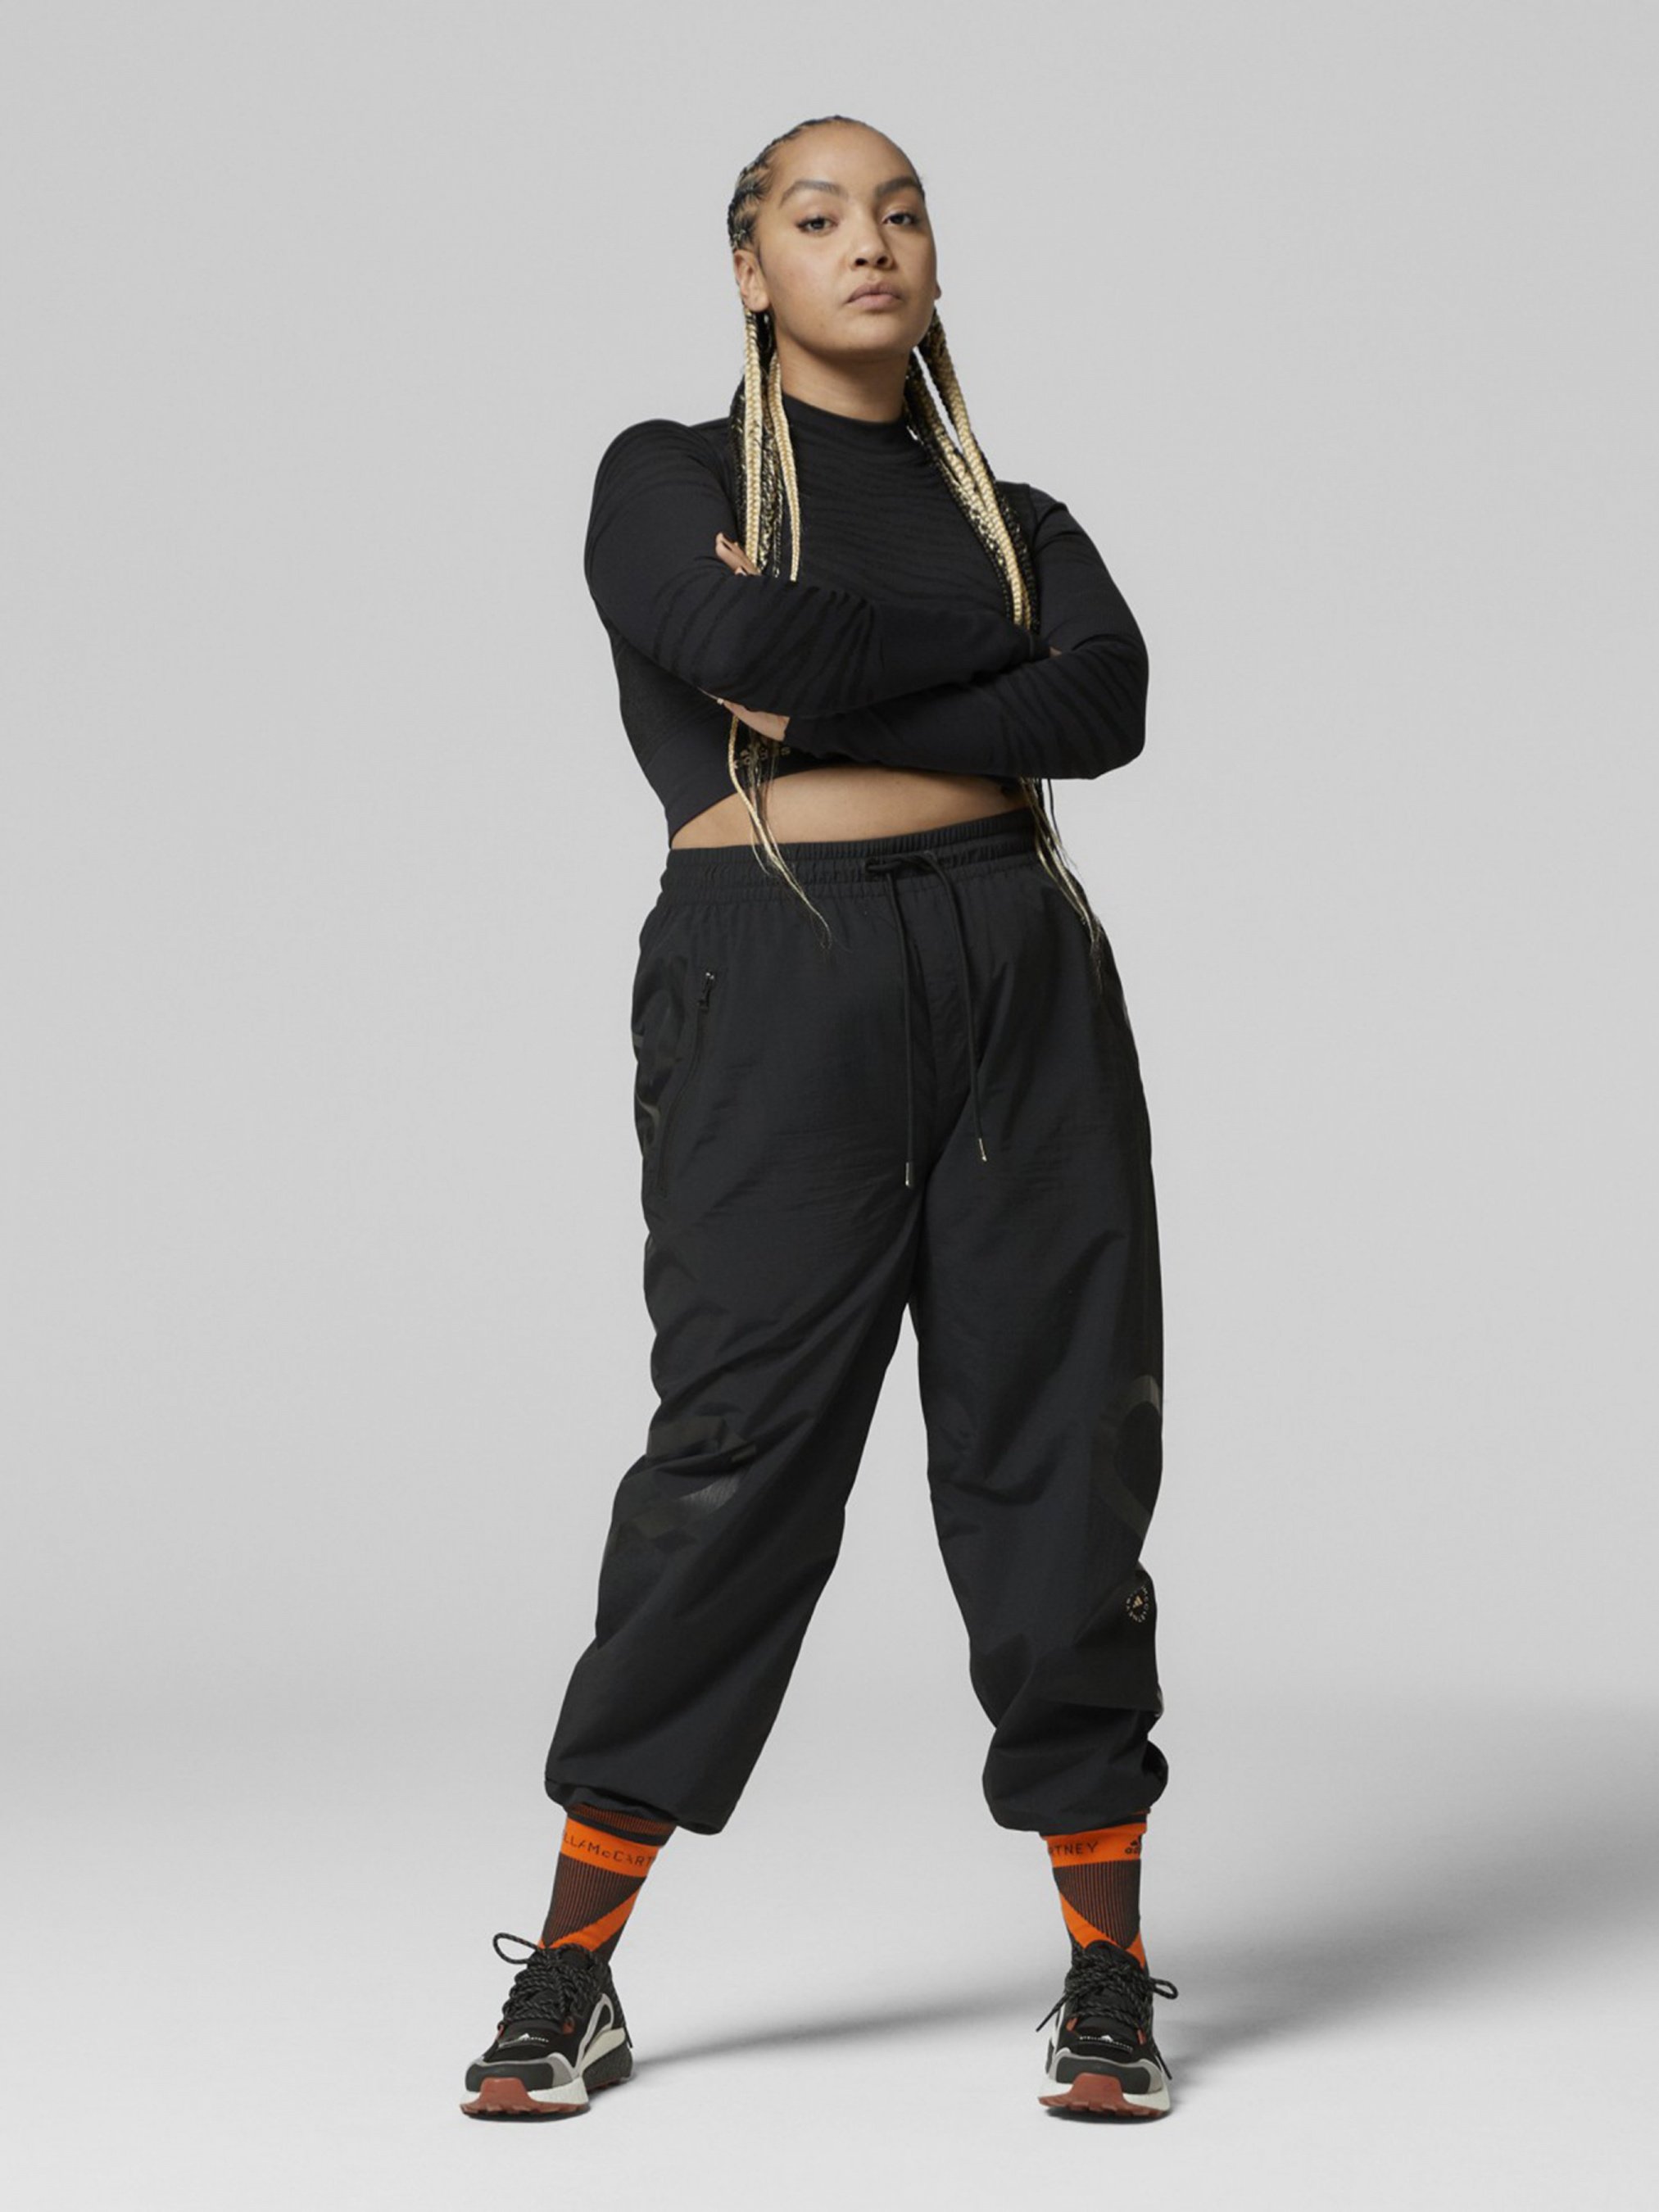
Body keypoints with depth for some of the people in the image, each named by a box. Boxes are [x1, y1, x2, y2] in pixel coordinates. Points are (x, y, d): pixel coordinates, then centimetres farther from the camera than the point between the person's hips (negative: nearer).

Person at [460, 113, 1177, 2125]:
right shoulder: (666, 478, 11)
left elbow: (1112, 704, -2)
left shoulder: (1011, 516, 19)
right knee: (736, 1448, -8)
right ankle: (569, 1981, 2)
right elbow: (748, 642, -12)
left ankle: (1110, 1975, 8)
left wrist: (840, 704, -9)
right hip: (774, 980, -3)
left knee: (1056, 1440, 0)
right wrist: (994, 647, -2)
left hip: (1020, 975, 3)